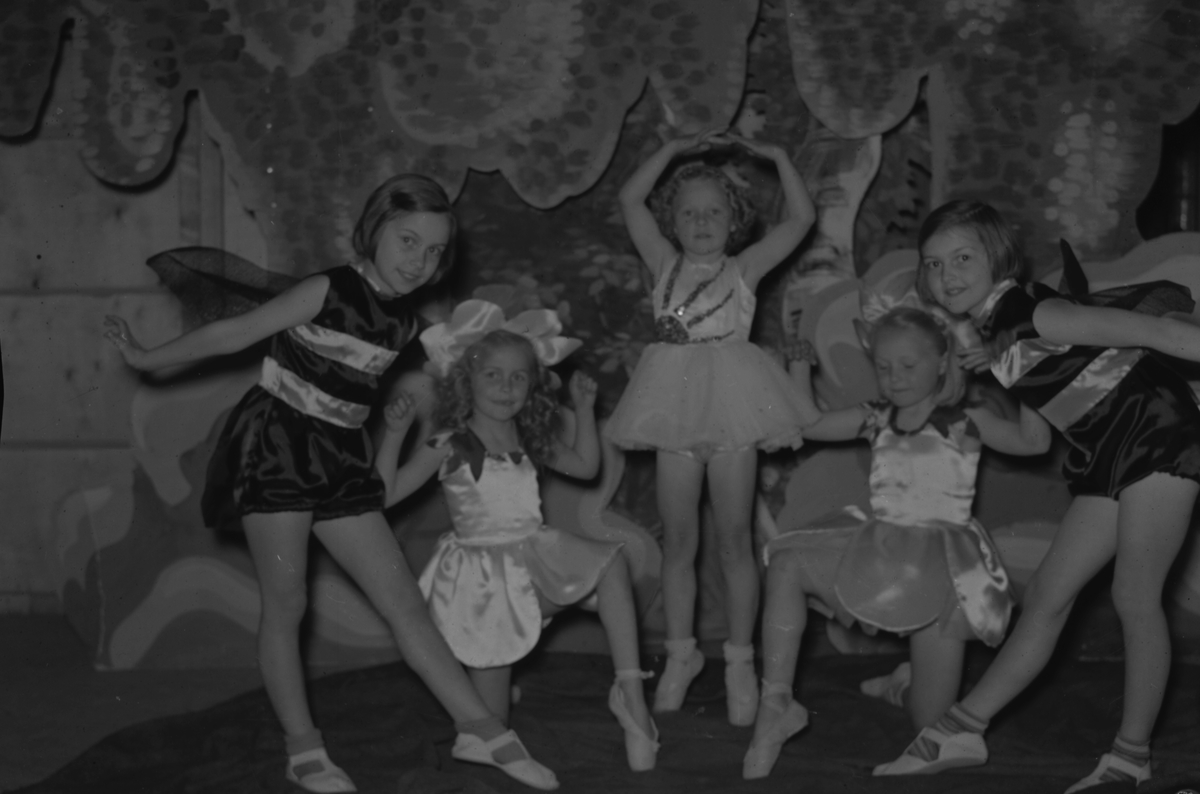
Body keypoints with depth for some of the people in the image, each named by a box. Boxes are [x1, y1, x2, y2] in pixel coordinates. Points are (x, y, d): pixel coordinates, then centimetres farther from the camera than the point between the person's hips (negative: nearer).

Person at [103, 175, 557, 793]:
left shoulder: (403, 322, 5)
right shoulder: (329, 291, -14)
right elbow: (233, 335, -6)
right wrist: (145, 359, 0)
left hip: (339, 459, 6)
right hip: (274, 446, -6)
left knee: (404, 602, 2)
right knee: (286, 604, -3)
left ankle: (478, 729, 4)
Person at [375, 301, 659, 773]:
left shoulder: (530, 439, 7)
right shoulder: (450, 446, -10)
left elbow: (585, 466, 21)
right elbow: (387, 493, -12)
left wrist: (584, 408, 12)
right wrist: (395, 432, -22)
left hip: (535, 556, 5)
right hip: (483, 572, -5)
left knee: (611, 562, -20)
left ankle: (630, 691, -20)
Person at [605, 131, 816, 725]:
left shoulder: (744, 269, 9)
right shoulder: (665, 265, 13)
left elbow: (801, 219, 6)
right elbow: (631, 200, 9)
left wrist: (778, 157, 7)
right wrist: (676, 150, 10)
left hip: (732, 407, -2)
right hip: (675, 404, 2)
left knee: (734, 537, 0)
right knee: (678, 538, 6)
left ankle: (740, 661, 7)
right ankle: (681, 654, 17)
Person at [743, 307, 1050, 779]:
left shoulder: (964, 423, -3)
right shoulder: (876, 420, 10)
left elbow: (1036, 441, -12)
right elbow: (808, 422, 9)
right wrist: (799, 358, 8)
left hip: (940, 564, -4)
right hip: (882, 551, 4)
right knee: (786, 562, -22)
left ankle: (908, 685, 38)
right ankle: (776, 701, -19)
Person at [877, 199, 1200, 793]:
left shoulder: (1028, 314, -19)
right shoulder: (991, 331, 6)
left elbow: (1147, 330, -20)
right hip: (1105, 458, 9)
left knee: (1134, 599, -8)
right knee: (1046, 596, 7)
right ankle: (960, 733, 10)